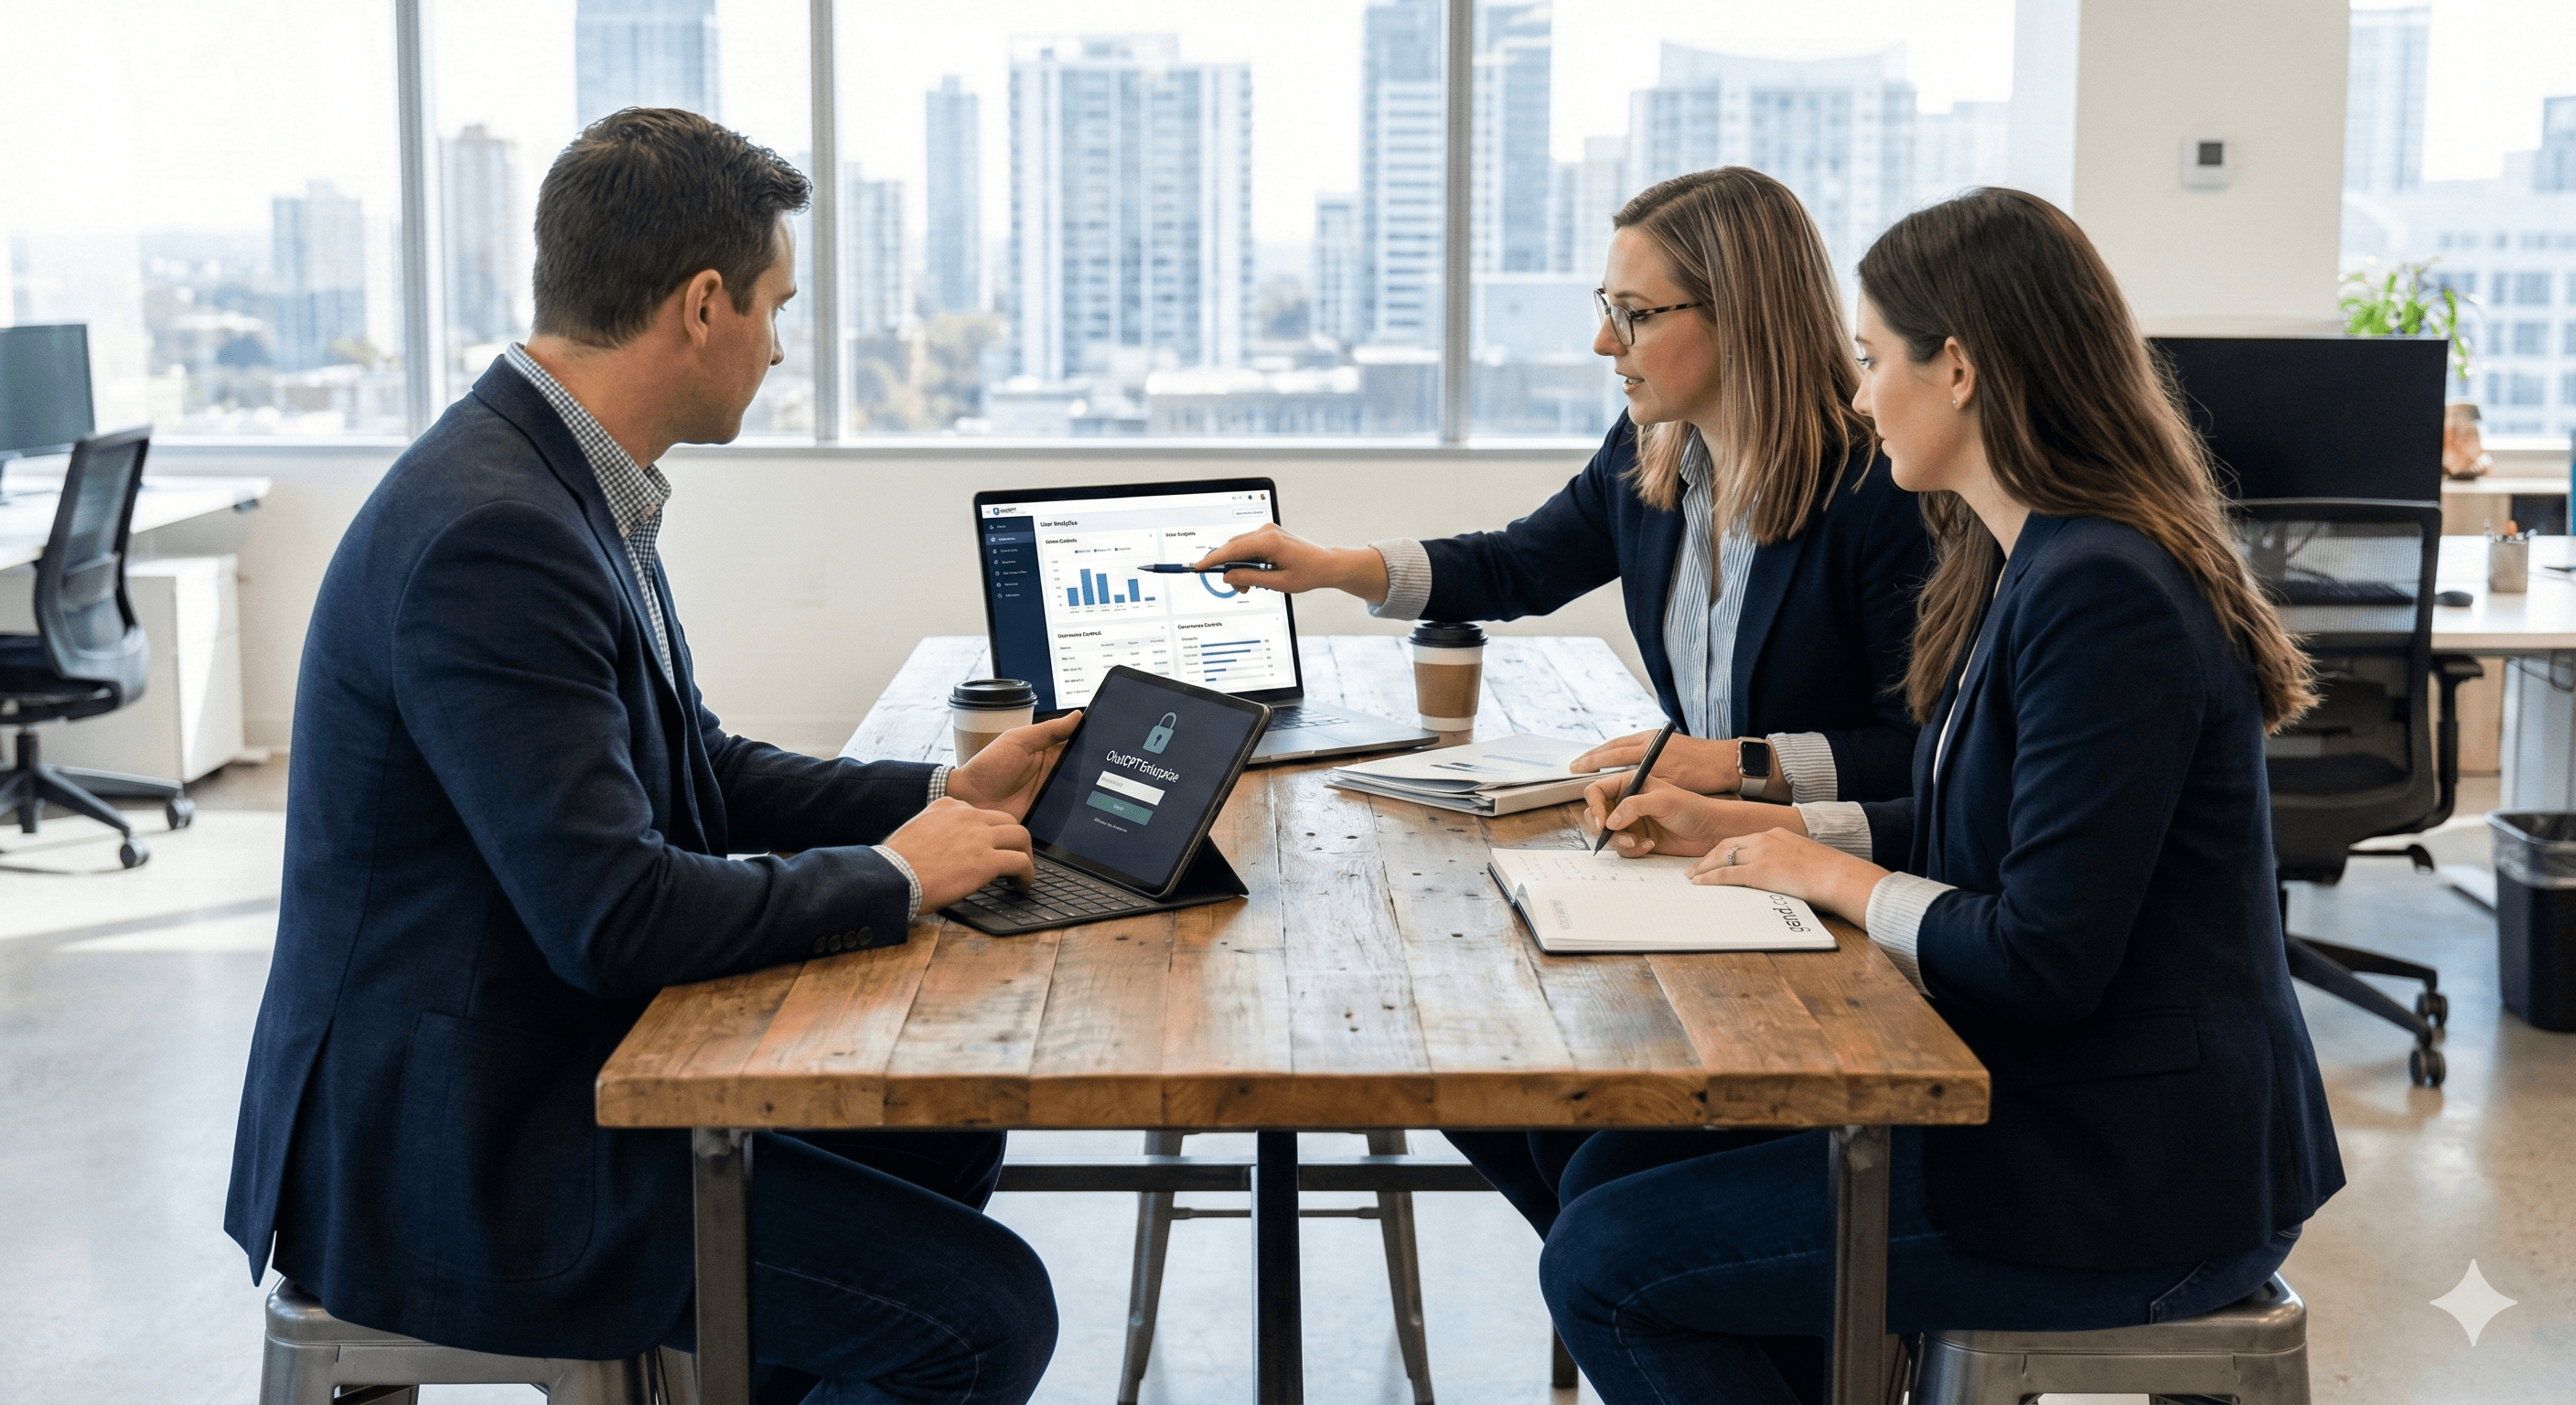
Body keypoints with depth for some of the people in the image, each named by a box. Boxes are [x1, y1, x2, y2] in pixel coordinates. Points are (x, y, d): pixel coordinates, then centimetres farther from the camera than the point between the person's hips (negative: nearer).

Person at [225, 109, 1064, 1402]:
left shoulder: (562, 482, 7)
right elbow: (614, 915, -28)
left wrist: (946, 796, 9)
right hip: (452, 1152, -10)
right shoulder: (489, 533, -25)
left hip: (537, 1072, 10)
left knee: (942, 1132, 18)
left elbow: (697, 774, 17)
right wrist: (892, 874, -14)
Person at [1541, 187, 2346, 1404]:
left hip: (2132, 1190, -10)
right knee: (1611, 1171, 10)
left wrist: (1832, 877, -10)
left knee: (1603, 1267, -9)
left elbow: (2042, 962, -25)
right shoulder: (2031, 562, 10)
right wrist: (1750, 828, 11)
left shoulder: (2102, 597, -24)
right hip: (2061, 1118, 10)